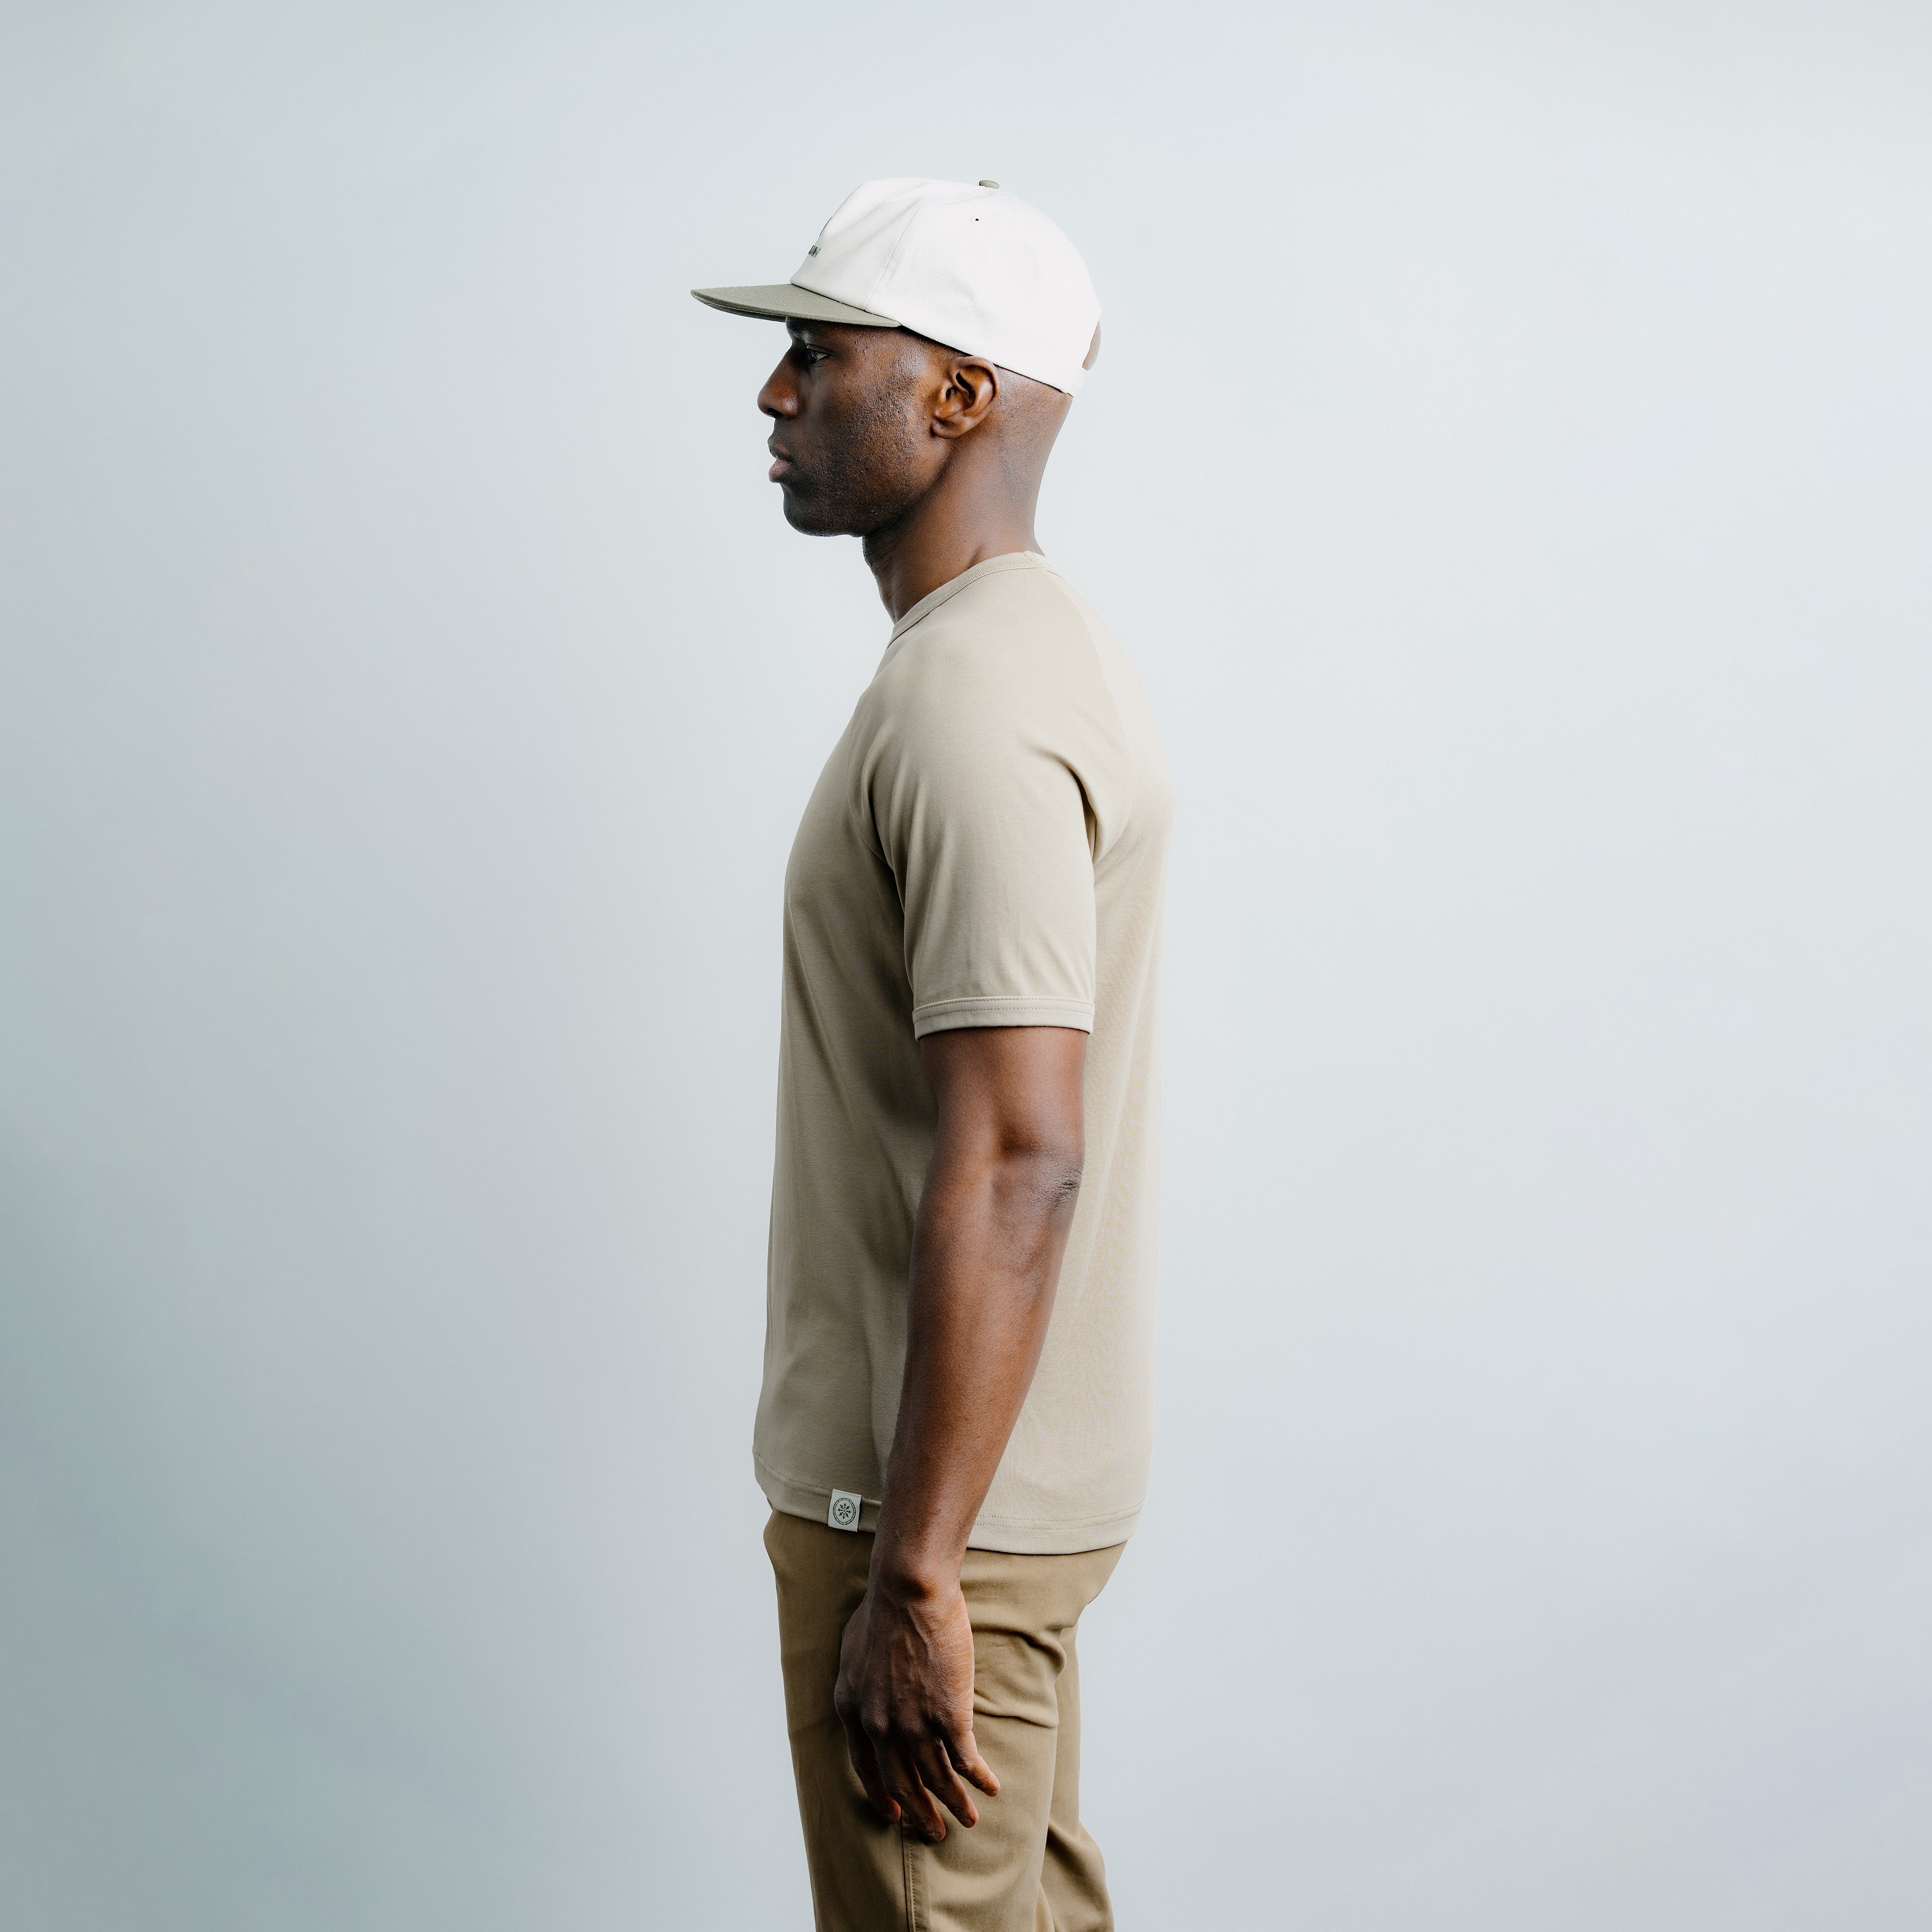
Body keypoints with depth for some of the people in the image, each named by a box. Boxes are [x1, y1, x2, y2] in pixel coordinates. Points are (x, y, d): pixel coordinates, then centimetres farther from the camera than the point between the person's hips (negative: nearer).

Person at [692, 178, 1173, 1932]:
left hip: (935, 1499, -10)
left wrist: (912, 1577, -26)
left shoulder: (969, 704, -21)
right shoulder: (1040, 649, 12)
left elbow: (1015, 1168, -28)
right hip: (1009, 1472, 10)